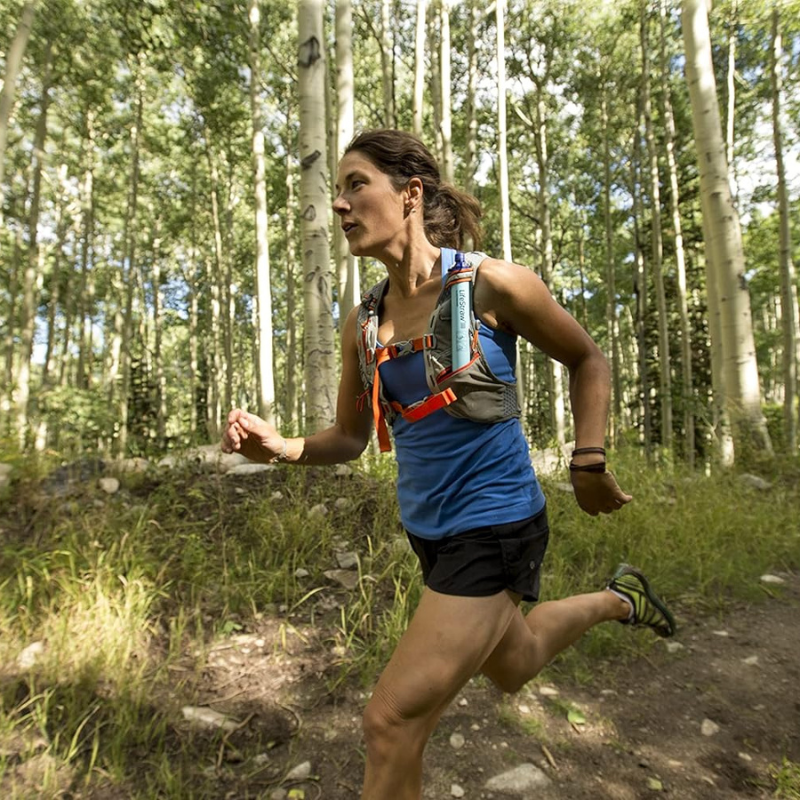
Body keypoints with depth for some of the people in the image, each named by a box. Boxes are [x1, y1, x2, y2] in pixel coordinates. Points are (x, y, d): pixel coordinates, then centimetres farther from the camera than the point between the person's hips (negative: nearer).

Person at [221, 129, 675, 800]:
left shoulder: (491, 286, -15)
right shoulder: (363, 326, -1)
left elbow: (588, 360, 0)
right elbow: (349, 438, 6)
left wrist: (589, 463, -5)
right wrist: (281, 447, -13)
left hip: (495, 524, -6)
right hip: (430, 528, 6)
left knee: (393, 721, -6)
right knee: (512, 668, 29)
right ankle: (616, 600, 54)